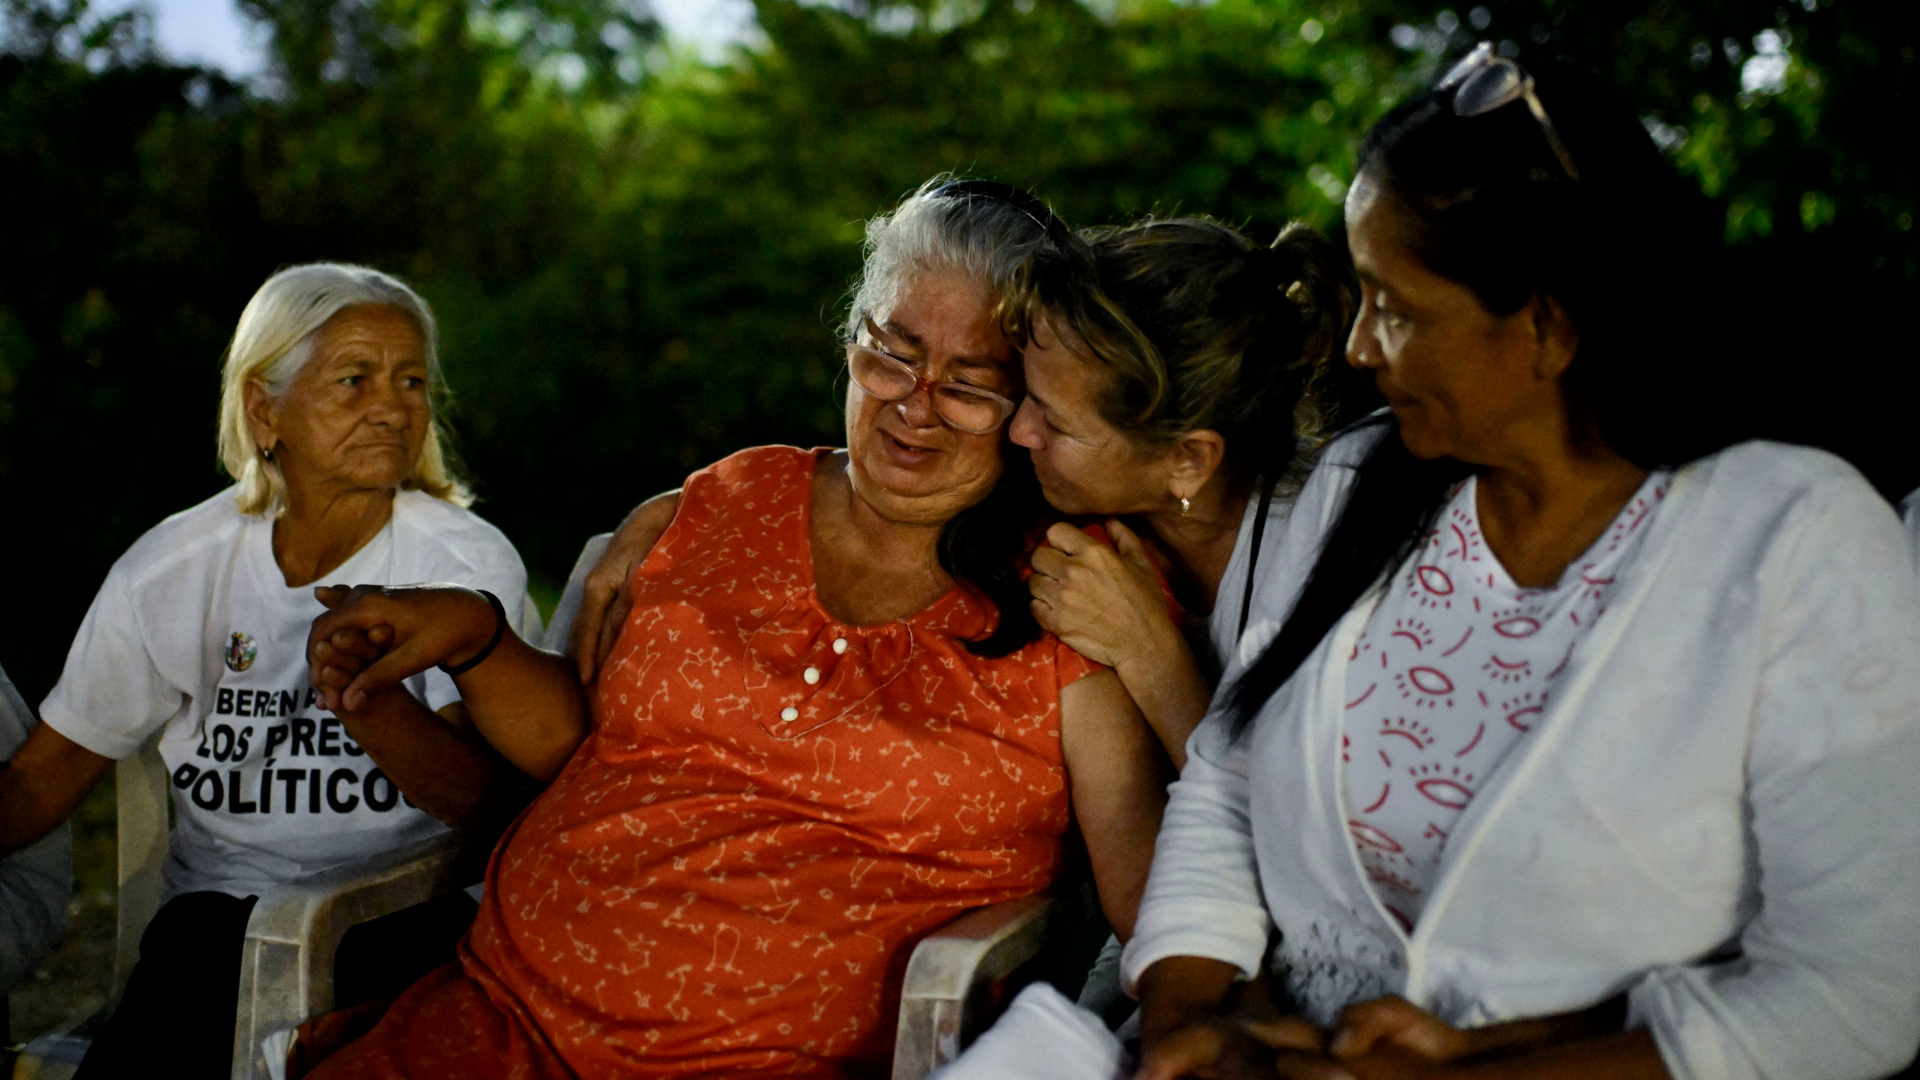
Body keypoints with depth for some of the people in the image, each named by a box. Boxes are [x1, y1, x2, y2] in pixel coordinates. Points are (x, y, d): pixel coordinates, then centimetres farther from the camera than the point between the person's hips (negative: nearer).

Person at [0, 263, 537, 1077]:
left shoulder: (469, 563, -1)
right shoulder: (170, 572, 6)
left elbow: (484, 800, -13)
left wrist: (364, 697, -32)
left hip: (409, 912, -2)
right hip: (220, 909, 2)